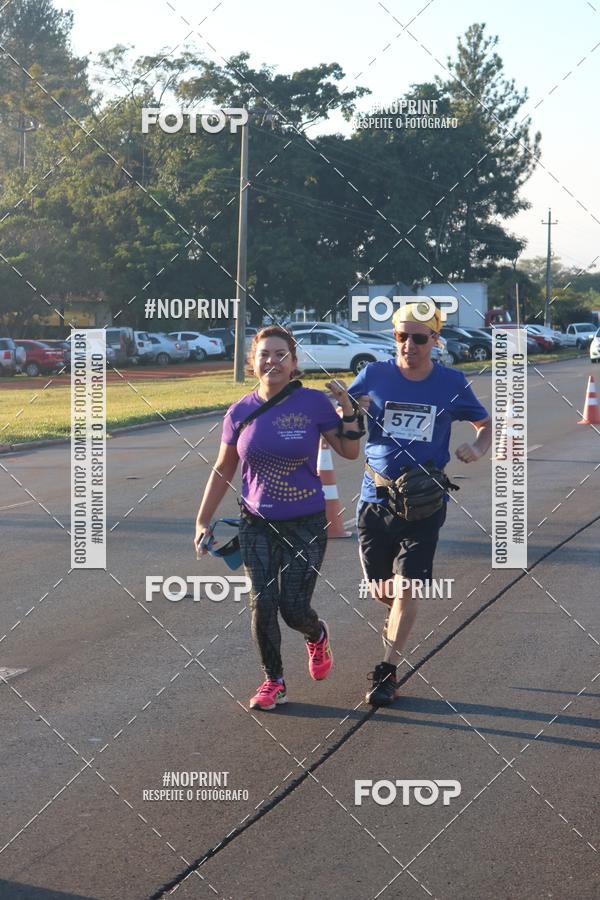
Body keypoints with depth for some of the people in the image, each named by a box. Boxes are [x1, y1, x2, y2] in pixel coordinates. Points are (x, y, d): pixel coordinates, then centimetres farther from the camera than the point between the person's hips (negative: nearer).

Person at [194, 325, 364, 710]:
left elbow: (350, 451, 1)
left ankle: (318, 636, 36)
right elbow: (223, 470, 8)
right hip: (257, 524, 2)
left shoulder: (313, 403, -9)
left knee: (294, 609, -1)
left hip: (306, 524, -2)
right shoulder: (241, 412, -3)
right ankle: (273, 682, 17)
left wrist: (348, 409, -14)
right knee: (262, 604, -3)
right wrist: (203, 521, 9)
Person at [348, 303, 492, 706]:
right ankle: (397, 621, 44)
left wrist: (478, 449, -10)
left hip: (425, 503, -1)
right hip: (377, 497, 1)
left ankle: (388, 671, 7)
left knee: (406, 589, -6)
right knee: (380, 590, 9)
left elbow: (486, 423, 12)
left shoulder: (452, 383, -2)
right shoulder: (374, 376, -3)